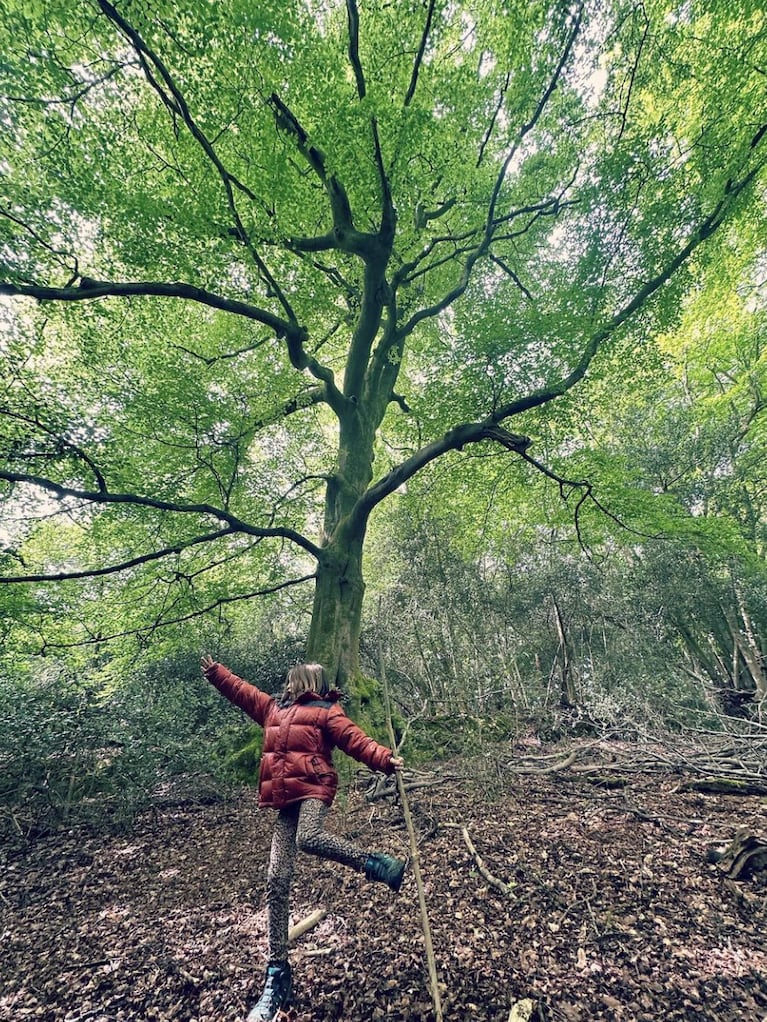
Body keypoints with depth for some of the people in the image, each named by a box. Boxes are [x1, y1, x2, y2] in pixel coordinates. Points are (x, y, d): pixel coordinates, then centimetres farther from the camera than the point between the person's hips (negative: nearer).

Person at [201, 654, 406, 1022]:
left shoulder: (326, 712, 1)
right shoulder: (274, 708, 20)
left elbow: (354, 739, -11)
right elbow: (242, 691, 27)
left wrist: (384, 759, -26)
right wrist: (214, 672, 29)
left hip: (313, 788, -6)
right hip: (285, 799, 6)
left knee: (310, 838, -35)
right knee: (277, 881, 1)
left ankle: (375, 864, -14)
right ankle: (277, 972, 13)